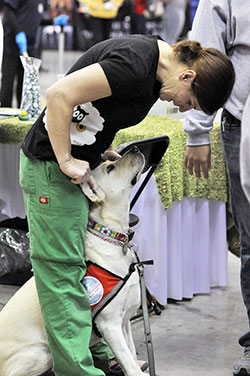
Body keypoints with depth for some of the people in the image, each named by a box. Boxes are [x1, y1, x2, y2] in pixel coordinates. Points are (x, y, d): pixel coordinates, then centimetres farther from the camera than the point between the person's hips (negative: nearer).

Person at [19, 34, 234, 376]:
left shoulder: (153, 67, 4)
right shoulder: (135, 64, -26)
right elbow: (60, 94, -28)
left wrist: (103, 148, 8)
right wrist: (66, 162, -22)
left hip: (81, 164, 10)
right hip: (50, 164, -9)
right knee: (62, 270, -5)